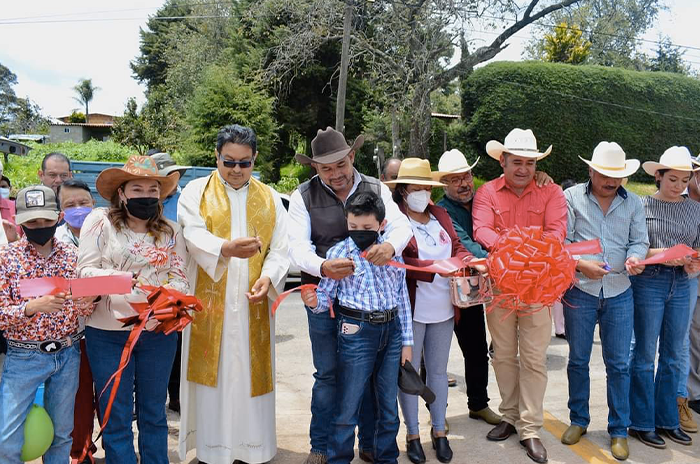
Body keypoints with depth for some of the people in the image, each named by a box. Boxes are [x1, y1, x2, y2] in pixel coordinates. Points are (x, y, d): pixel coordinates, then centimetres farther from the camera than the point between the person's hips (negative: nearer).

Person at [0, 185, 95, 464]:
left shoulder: (72, 255, 2)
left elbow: (87, 304, 8)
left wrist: (86, 306, -15)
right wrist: (33, 306, -28)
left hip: (68, 354, 3)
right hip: (23, 356, -2)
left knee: (61, 433, 14)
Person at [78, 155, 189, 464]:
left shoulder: (171, 230, 7)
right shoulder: (100, 221, -2)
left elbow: (179, 277, 4)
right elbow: (85, 270, -7)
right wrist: (114, 278, -25)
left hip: (158, 331, 3)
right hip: (108, 332, -2)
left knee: (154, 414, 15)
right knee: (116, 418, 8)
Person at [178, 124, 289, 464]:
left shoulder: (270, 198, 10)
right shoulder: (196, 191, 3)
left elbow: (279, 248, 3)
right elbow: (194, 236, -13)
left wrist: (268, 277, -16)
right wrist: (226, 248, -32)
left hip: (252, 305, 2)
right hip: (209, 302, -2)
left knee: (250, 373, 7)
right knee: (212, 373, 3)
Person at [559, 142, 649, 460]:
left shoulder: (633, 203, 7)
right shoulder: (572, 198, -1)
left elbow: (640, 241, 5)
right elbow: (560, 241, -5)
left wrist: (635, 257, -17)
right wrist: (581, 265, -19)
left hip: (619, 294, 2)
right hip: (580, 291, -1)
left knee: (618, 364, 6)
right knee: (578, 360, 11)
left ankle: (619, 430, 20)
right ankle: (579, 420, 28)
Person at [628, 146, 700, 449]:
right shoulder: (643, 205, -4)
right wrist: (661, 254, -20)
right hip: (648, 282, -5)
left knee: (672, 356, 12)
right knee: (645, 354, 3)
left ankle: (667, 420, 25)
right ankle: (641, 423, 14)